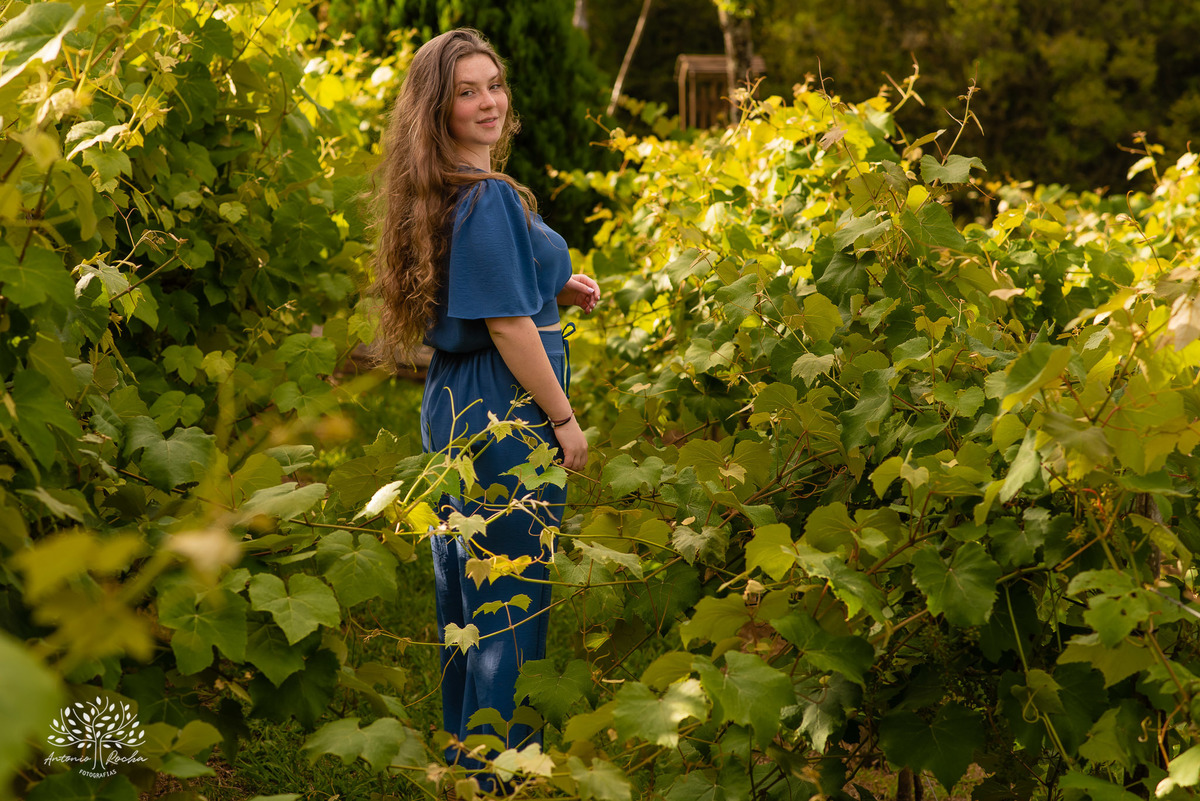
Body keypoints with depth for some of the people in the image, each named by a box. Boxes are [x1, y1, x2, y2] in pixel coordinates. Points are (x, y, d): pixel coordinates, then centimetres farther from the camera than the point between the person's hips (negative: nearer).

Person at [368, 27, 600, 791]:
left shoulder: (442, 196, 9)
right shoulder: (488, 199, -19)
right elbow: (507, 325, -20)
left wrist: (559, 290, 11)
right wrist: (564, 419, -13)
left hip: (454, 407, 10)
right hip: (506, 412, -10)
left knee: (465, 583, 18)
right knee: (514, 594, 0)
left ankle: (464, 747, 30)